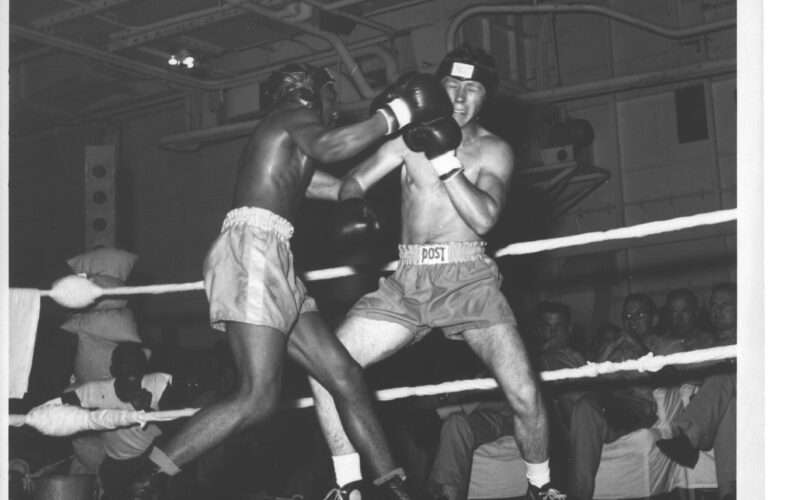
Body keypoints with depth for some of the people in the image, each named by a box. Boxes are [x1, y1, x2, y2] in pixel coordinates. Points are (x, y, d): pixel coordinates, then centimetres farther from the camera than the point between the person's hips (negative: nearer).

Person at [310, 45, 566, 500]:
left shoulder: (494, 150, 3)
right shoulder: (413, 135, 11)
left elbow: (483, 218, -14)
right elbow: (352, 184, 8)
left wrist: (445, 157, -19)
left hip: (468, 279, -3)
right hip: (407, 283, 3)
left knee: (525, 395, -17)